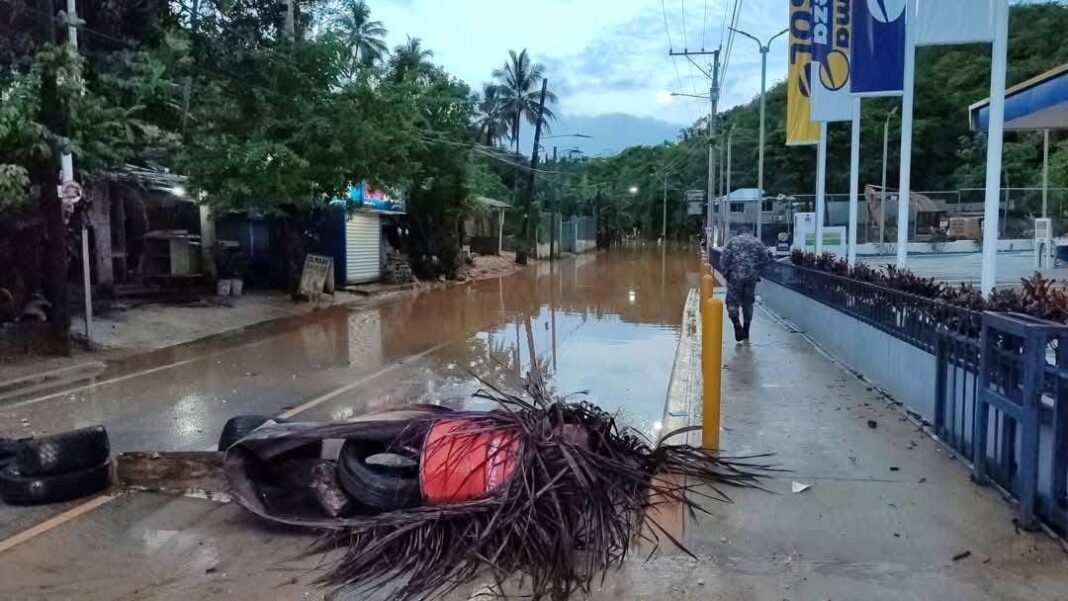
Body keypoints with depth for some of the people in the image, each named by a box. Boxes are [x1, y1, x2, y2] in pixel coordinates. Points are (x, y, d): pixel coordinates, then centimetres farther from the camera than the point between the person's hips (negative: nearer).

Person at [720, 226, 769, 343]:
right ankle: (746, 334, 15)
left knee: (732, 302, 6)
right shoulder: (758, 243, 10)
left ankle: (738, 328, -14)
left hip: (735, 276, -3)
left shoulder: (733, 241, 4)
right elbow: (764, 259, 5)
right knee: (748, 304, 12)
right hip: (752, 277, 3)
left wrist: (725, 272, 2)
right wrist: (757, 273, 15)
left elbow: (725, 258, -5)